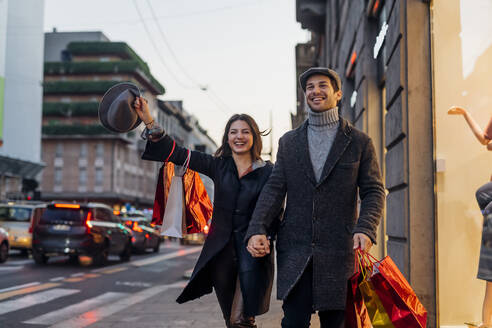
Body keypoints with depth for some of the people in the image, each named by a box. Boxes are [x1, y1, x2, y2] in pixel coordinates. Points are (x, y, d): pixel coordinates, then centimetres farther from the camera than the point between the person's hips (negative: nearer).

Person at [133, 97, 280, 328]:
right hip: (221, 249, 4)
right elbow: (178, 154, 0)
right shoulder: (219, 166, 6)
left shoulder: (268, 172, -2)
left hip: (252, 250, -4)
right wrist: (149, 122, -8)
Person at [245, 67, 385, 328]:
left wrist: (365, 229, -17)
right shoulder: (289, 142, 12)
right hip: (295, 249, 1)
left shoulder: (359, 142, 6)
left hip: (338, 250, -1)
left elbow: (373, 191, 2)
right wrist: (257, 229, -8)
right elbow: (274, 188, 6)